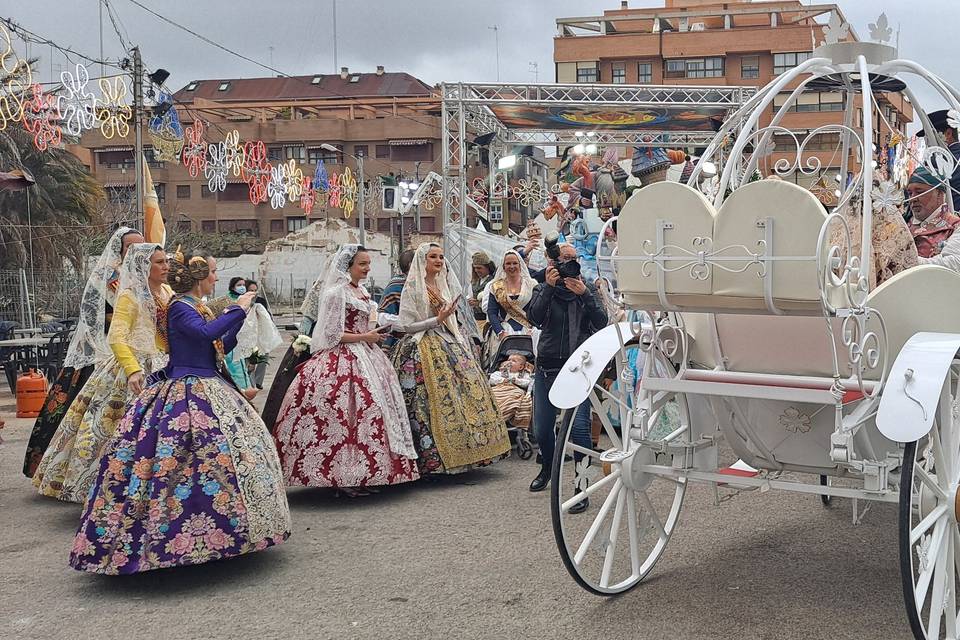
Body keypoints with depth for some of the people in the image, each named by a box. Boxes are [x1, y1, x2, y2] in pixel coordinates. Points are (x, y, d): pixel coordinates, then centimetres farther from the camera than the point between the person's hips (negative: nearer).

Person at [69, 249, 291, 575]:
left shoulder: (199, 307, 15)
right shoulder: (180, 307, -12)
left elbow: (222, 345, 21)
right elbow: (207, 333, -32)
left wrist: (239, 313, 15)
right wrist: (237, 309, -21)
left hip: (208, 390, 10)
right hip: (185, 393, -10)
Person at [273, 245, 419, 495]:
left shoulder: (362, 291, 15)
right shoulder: (337, 293, -11)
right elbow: (333, 334, -14)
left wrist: (375, 334, 11)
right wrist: (366, 337, -10)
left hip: (364, 356, 9)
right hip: (343, 360, -9)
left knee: (370, 411, 5)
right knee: (345, 412, -11)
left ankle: (361, 474, 10)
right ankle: (342, 477, -4)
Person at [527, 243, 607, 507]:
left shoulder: (587, 289, 7)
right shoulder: (543, 290, 8)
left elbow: (601, 323, -7)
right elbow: (535, 317, -11)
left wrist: (585, 295, -19)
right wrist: (549, 287, -20)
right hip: (548, 365, 2)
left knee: (579, 425, -18)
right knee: (541, 429, 10)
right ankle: (547, 468, 41)